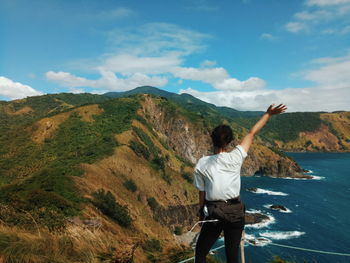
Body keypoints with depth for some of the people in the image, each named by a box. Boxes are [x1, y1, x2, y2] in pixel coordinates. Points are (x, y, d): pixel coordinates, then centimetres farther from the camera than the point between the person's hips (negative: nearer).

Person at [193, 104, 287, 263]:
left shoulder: (202, 164, -9)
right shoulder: (235, 158, -8)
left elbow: (202, 193, -3)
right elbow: (252, 133, 1)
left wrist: (201, 213, 12)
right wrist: (268, 114, 11)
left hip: (214, 214, -2)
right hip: (236, 213, 2)